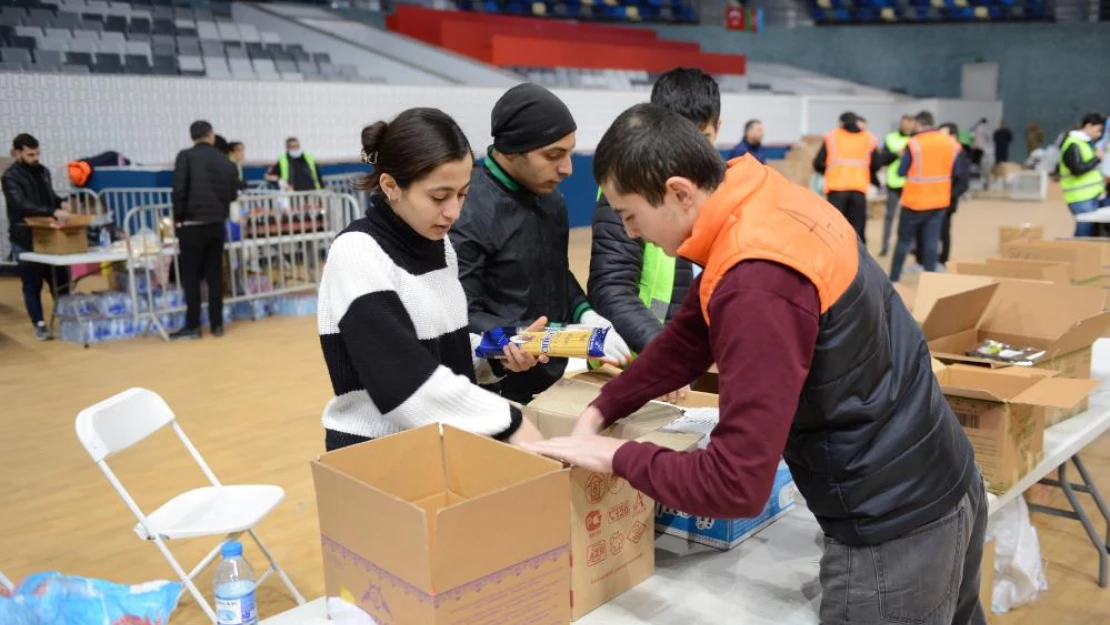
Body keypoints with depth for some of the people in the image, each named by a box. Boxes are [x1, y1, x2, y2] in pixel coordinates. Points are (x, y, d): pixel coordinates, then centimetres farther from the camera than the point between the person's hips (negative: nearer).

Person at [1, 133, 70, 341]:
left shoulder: (43, 171, 8)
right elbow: (22, 205, -26)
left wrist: (65, 203, -2)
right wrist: (53, 212, -38)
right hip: (25, 241, -6)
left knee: (61, 281, 11)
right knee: (32, 285, 4)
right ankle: (40, 325, 12)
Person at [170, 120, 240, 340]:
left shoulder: (186, 156, -5)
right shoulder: (227, 162, 8)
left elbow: (179, 189, -10)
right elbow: (232, 194, 13)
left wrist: (178, 217, -2)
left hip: (192, 224, -4)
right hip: (217, 224, 4)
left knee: (191, 275, 3)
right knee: (215, 274, 10)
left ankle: (193, 326, 5)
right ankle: (216, 324, 13)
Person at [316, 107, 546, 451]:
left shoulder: (438, 244, 5)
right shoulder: (357, 255, -16)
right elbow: (408, 379, -23)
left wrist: (498, 353, -3)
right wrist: (510, 422, -22)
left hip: (445, 439, 7)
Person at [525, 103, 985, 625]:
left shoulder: (758, 285, -31)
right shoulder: (763, 202, -2)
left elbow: (736, 484, -29)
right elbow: (691, 335, 10)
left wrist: (617, 457, -15)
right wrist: (599, 412, 8)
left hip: (894, 527, -9)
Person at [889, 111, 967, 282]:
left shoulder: (914, 143, -14)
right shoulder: (952, 143, 2)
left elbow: (901, 171, -8)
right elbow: (958, 173, 7)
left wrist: (903, 157, 10)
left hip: (914, 201, -3)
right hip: (940, 201, 4)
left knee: (904, 240, 8)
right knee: (931, 241, 7)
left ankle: (893, 279, 12)